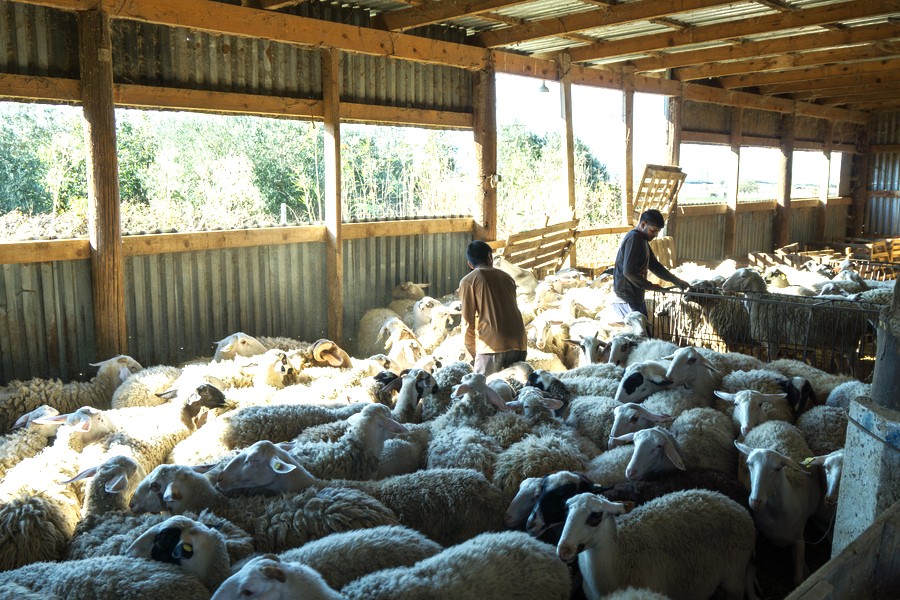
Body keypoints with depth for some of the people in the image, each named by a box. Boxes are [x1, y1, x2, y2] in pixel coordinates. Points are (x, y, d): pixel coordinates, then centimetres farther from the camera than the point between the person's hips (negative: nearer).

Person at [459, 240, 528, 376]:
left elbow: (468, 322, 1)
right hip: (518, 344, 4)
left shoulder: (468, 281, 7)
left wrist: (473, 351, 12)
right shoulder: (506, 277, 20)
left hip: (491, 346, -4)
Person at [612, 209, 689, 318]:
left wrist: (677, 281, 14)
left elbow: (654, 265, 21)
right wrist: (650, 286, -15)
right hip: (627, 298, -10)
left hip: (636, 296, 10)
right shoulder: (634, 238, -18)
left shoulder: (642, 240, 14)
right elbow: (628, 271, -26)